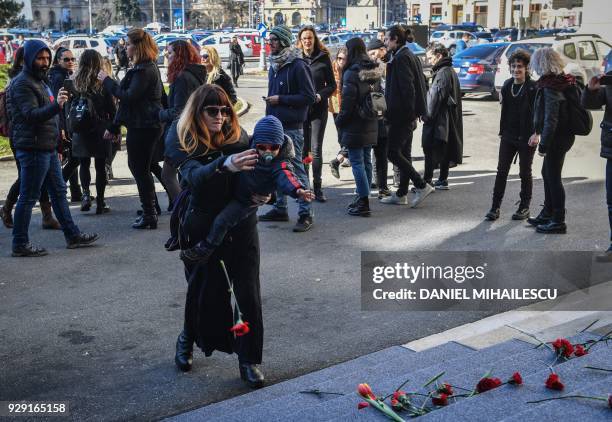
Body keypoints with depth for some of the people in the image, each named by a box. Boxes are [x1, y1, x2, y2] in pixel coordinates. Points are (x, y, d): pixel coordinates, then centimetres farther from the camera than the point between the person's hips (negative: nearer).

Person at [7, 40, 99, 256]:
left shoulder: (40, 81, 18)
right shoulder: (22, 84, -13)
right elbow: (31, 115, -27)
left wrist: (56, 145, 25)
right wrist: (56, 105, -42)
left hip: (47, 148, 10)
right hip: (33, 149, -10)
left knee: (59, 191, 13)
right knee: (28, 197, -4)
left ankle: (72, 235, 21)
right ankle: (20, 244, 4)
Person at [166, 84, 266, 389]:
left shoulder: (238, 136, -4)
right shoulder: (183, 142, -11)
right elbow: (194, 176, -29)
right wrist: (224, 165, -48)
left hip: (240, 223, 2)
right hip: (203, 225, -2)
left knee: (248, 291, -2)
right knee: (204, 290, 8)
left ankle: (249, 360, 12)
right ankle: (187, 341, 38)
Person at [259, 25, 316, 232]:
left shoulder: (298, 65, -12)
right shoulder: (274, 64, 14)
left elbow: (309, 97, -15)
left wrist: (280, 99, -16)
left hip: (292, 127, -8)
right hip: (275, 125, 8)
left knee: (297, 168, -6)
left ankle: (305, 213, -1)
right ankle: (280, 208, 25)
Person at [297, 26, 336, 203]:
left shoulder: (323, 58, 3)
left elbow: (332, 85, 6)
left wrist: (320, 95, -10)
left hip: (318, 109, -1)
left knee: (316, 149, -3)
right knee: (302, 149, 4)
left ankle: (317, 188, 4)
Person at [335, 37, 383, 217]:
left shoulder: (351, 73, -16)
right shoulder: (375, 71, 8)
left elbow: (347, 102, -16)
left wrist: (339, 121, -3)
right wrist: (374, 113, 16)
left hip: (355, 126, -8)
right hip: (371, 125, 8)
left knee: (357, 163, -4)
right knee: (367, 161, 14)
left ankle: (363, 203, -4)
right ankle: (362, 197, 24)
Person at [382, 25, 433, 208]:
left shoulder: (401, 58, -14)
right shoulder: (411, 56, 16)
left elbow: (407, 87, -22)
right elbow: (423, 84, 19)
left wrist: (409, 110, -19)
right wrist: (415, 110, 18)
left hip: (401, 115, -10)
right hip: (409, 115, 10)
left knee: (393, 152, -7)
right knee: (404, 153, 13)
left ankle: (422, 186, -6)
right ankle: (401, 194, 19)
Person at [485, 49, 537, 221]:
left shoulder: (533, 88, -9)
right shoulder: (507, 86, 8)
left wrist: (535, 134, -19)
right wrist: (502, 131, 14)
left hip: (526, 137, -5)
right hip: (508, 136, 5)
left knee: (525, 173, 7)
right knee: (501, 171, 3)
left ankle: (524, 207, 18)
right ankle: (495, 207, 6)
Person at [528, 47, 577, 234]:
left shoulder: (551, 87, -21)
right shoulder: (560, 81, 9)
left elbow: (551, 119, -23)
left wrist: (543, 144, -18)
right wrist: (538, 133, 23)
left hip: (557, 137, -10)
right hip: (563, 135, 10)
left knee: (553, 177, -2)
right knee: (547, 174, 20)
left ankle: (558, 222, 6)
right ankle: (548, 214, 33)